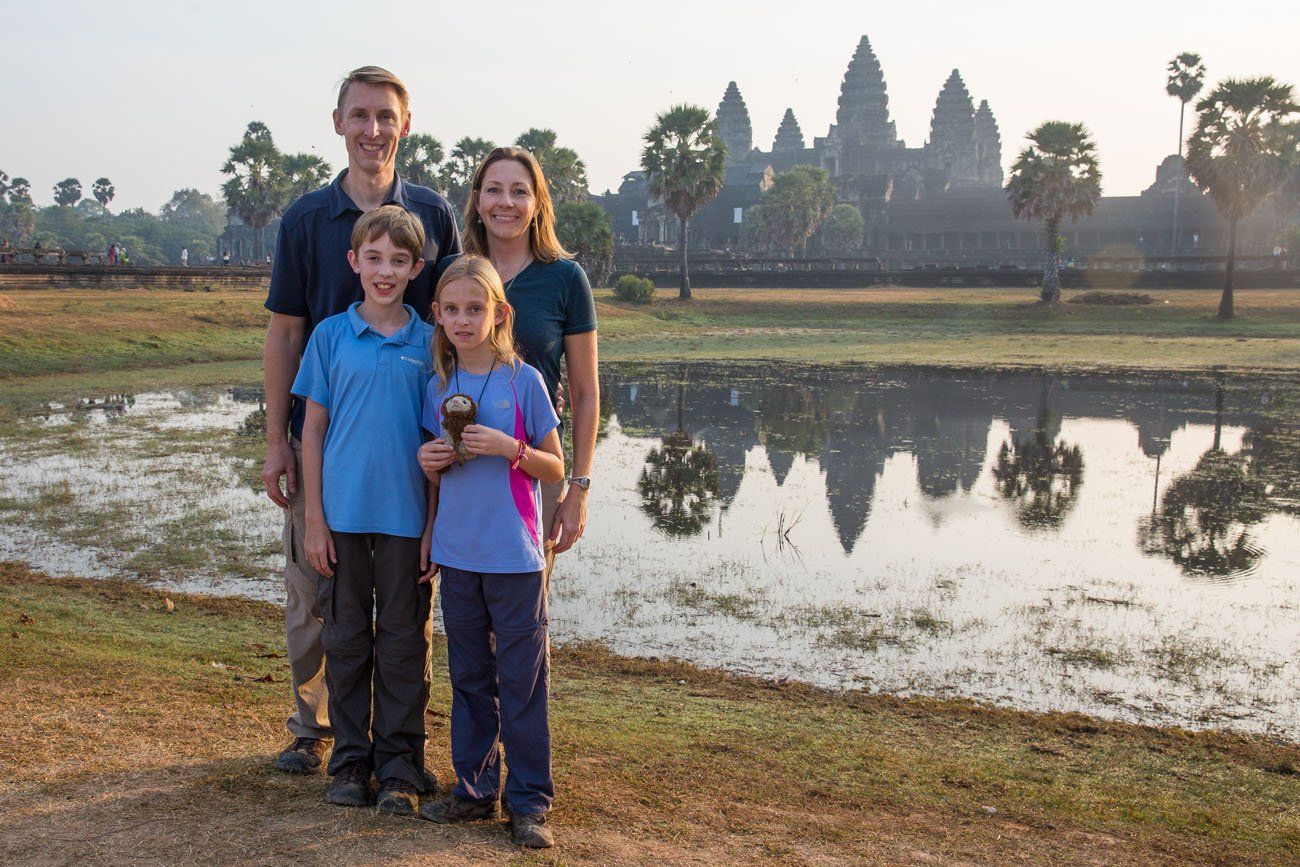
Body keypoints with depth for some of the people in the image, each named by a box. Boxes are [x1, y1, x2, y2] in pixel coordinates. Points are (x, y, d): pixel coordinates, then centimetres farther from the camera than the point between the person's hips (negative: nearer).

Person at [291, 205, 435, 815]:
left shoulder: (429, 342, 1)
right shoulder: (330, 336, 2)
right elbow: (313, 428, 3)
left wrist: (437, 524, -1)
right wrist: (314, 519, -1)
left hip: (407, 516, 0)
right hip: (344, 514, 1)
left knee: (402, 644, 7)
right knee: (346, 640, 10)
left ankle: (400, 766, 18)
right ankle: (350, 760, 23)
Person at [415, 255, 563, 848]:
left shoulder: (523, 381, -6)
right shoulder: (439, 387, 7)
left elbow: (555, 469, -2)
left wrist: (509, 447, -18)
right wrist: (430, 461, -5)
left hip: (514, 555, -4)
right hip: (457, 553, 5)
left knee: (522, 679, 1)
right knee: (469, 677, 14)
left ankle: (530, 801, 11)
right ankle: (475, 788, 25)